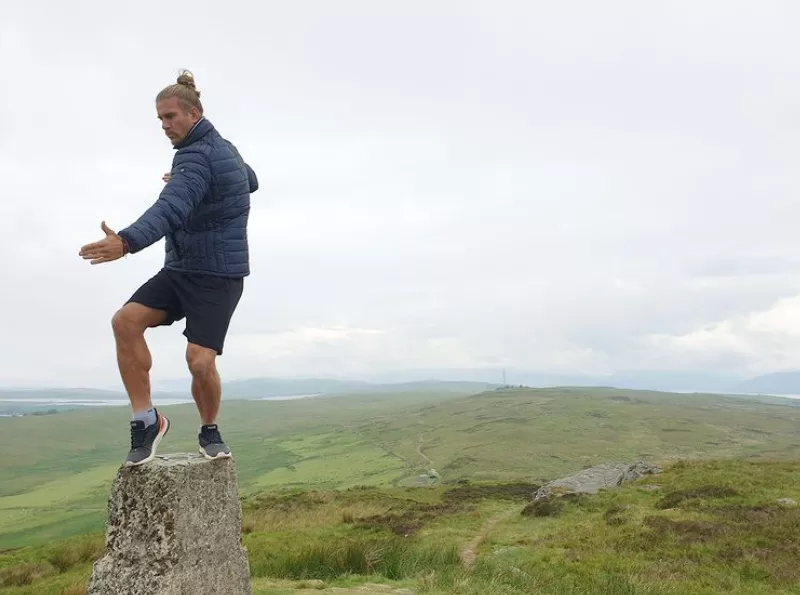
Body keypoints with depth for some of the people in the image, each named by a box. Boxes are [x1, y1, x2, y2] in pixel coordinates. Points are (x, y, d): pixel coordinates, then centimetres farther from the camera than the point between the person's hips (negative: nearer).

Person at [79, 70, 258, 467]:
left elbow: (170, 209, -36)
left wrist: (127, 242, -52)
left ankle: (209, 430, 14)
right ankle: (146, 419, -6)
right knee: (125, 321, -13)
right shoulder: (224, 149, 13)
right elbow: (250, 181, 35)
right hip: (180, 270, 9)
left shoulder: (196, 156, -17)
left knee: (200, 362, -17)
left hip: (217, 276, -9)